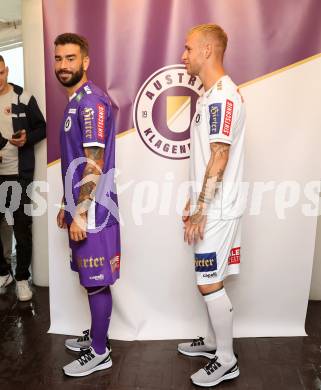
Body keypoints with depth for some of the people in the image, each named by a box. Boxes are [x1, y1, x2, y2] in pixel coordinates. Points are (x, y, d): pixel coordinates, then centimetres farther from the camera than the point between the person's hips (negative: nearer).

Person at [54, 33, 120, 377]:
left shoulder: (91, 101, -13)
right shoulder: (75, 102, 16)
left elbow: (95, 165, -20)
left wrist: (80, 214, -19)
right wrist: (66, 206, 21)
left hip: (92, 212, -9)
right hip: (80, 208, 9)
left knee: (97, 282, 4)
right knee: (91, 281, 19)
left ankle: (99, 353, 20)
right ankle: (95, 336, 35)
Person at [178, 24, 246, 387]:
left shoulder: (222, 95, -16)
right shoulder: (210, 94, 15)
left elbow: (220, 159, -21)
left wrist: (200, 212, -19)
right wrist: (194, 201, 19)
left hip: (216, 210, -10)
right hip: (210, 207, 10)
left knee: (209, 283, 1)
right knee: (210, 281, 18)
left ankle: (226, 359, 19)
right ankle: (213, 340, 35)